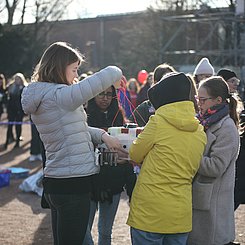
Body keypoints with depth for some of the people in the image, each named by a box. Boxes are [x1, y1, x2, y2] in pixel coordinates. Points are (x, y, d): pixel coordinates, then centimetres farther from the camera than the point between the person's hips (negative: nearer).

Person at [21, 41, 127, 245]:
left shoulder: (40, 97, 11)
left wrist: (102, 135, 4)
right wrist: (115, 74, -1)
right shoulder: (59, 95, -18)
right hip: (73, 184, -10)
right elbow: (107, 75, -24)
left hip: (54, 182, 10)